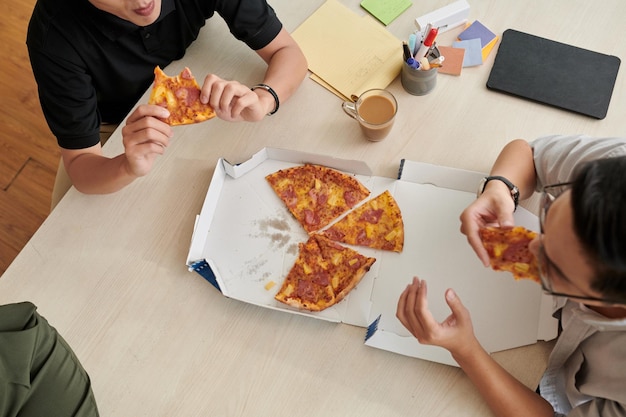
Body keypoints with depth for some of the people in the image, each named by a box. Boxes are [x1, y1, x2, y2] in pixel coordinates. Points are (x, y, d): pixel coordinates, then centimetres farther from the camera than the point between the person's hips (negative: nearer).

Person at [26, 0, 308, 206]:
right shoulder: (53, 37, -35)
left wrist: (262, 99, -48)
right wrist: (130, 168, -54)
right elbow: (79, 167, -31)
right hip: (114, 125, -1)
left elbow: (288, 52, -26)